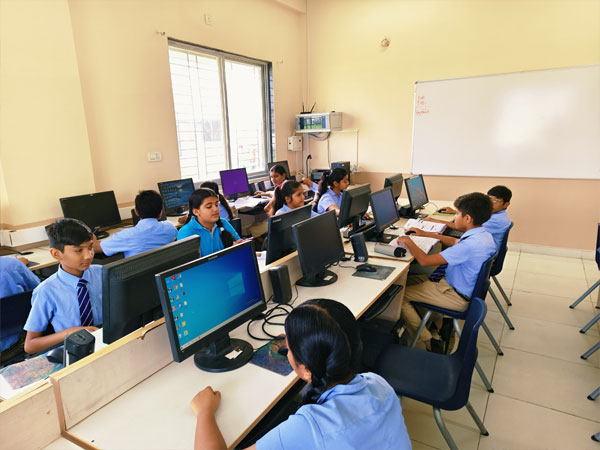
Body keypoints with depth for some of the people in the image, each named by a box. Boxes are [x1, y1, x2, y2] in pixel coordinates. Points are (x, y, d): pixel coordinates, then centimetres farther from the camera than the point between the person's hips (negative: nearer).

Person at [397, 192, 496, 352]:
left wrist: (408, 242, -12)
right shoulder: (484, 235, -2)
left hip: (457, 297, -9)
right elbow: (455, 242, 19)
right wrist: (426, 234, 17)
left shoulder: (470, 245, -32)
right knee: (407, 281, 13)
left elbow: (424, 260, -29)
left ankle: (428, 342, 1)